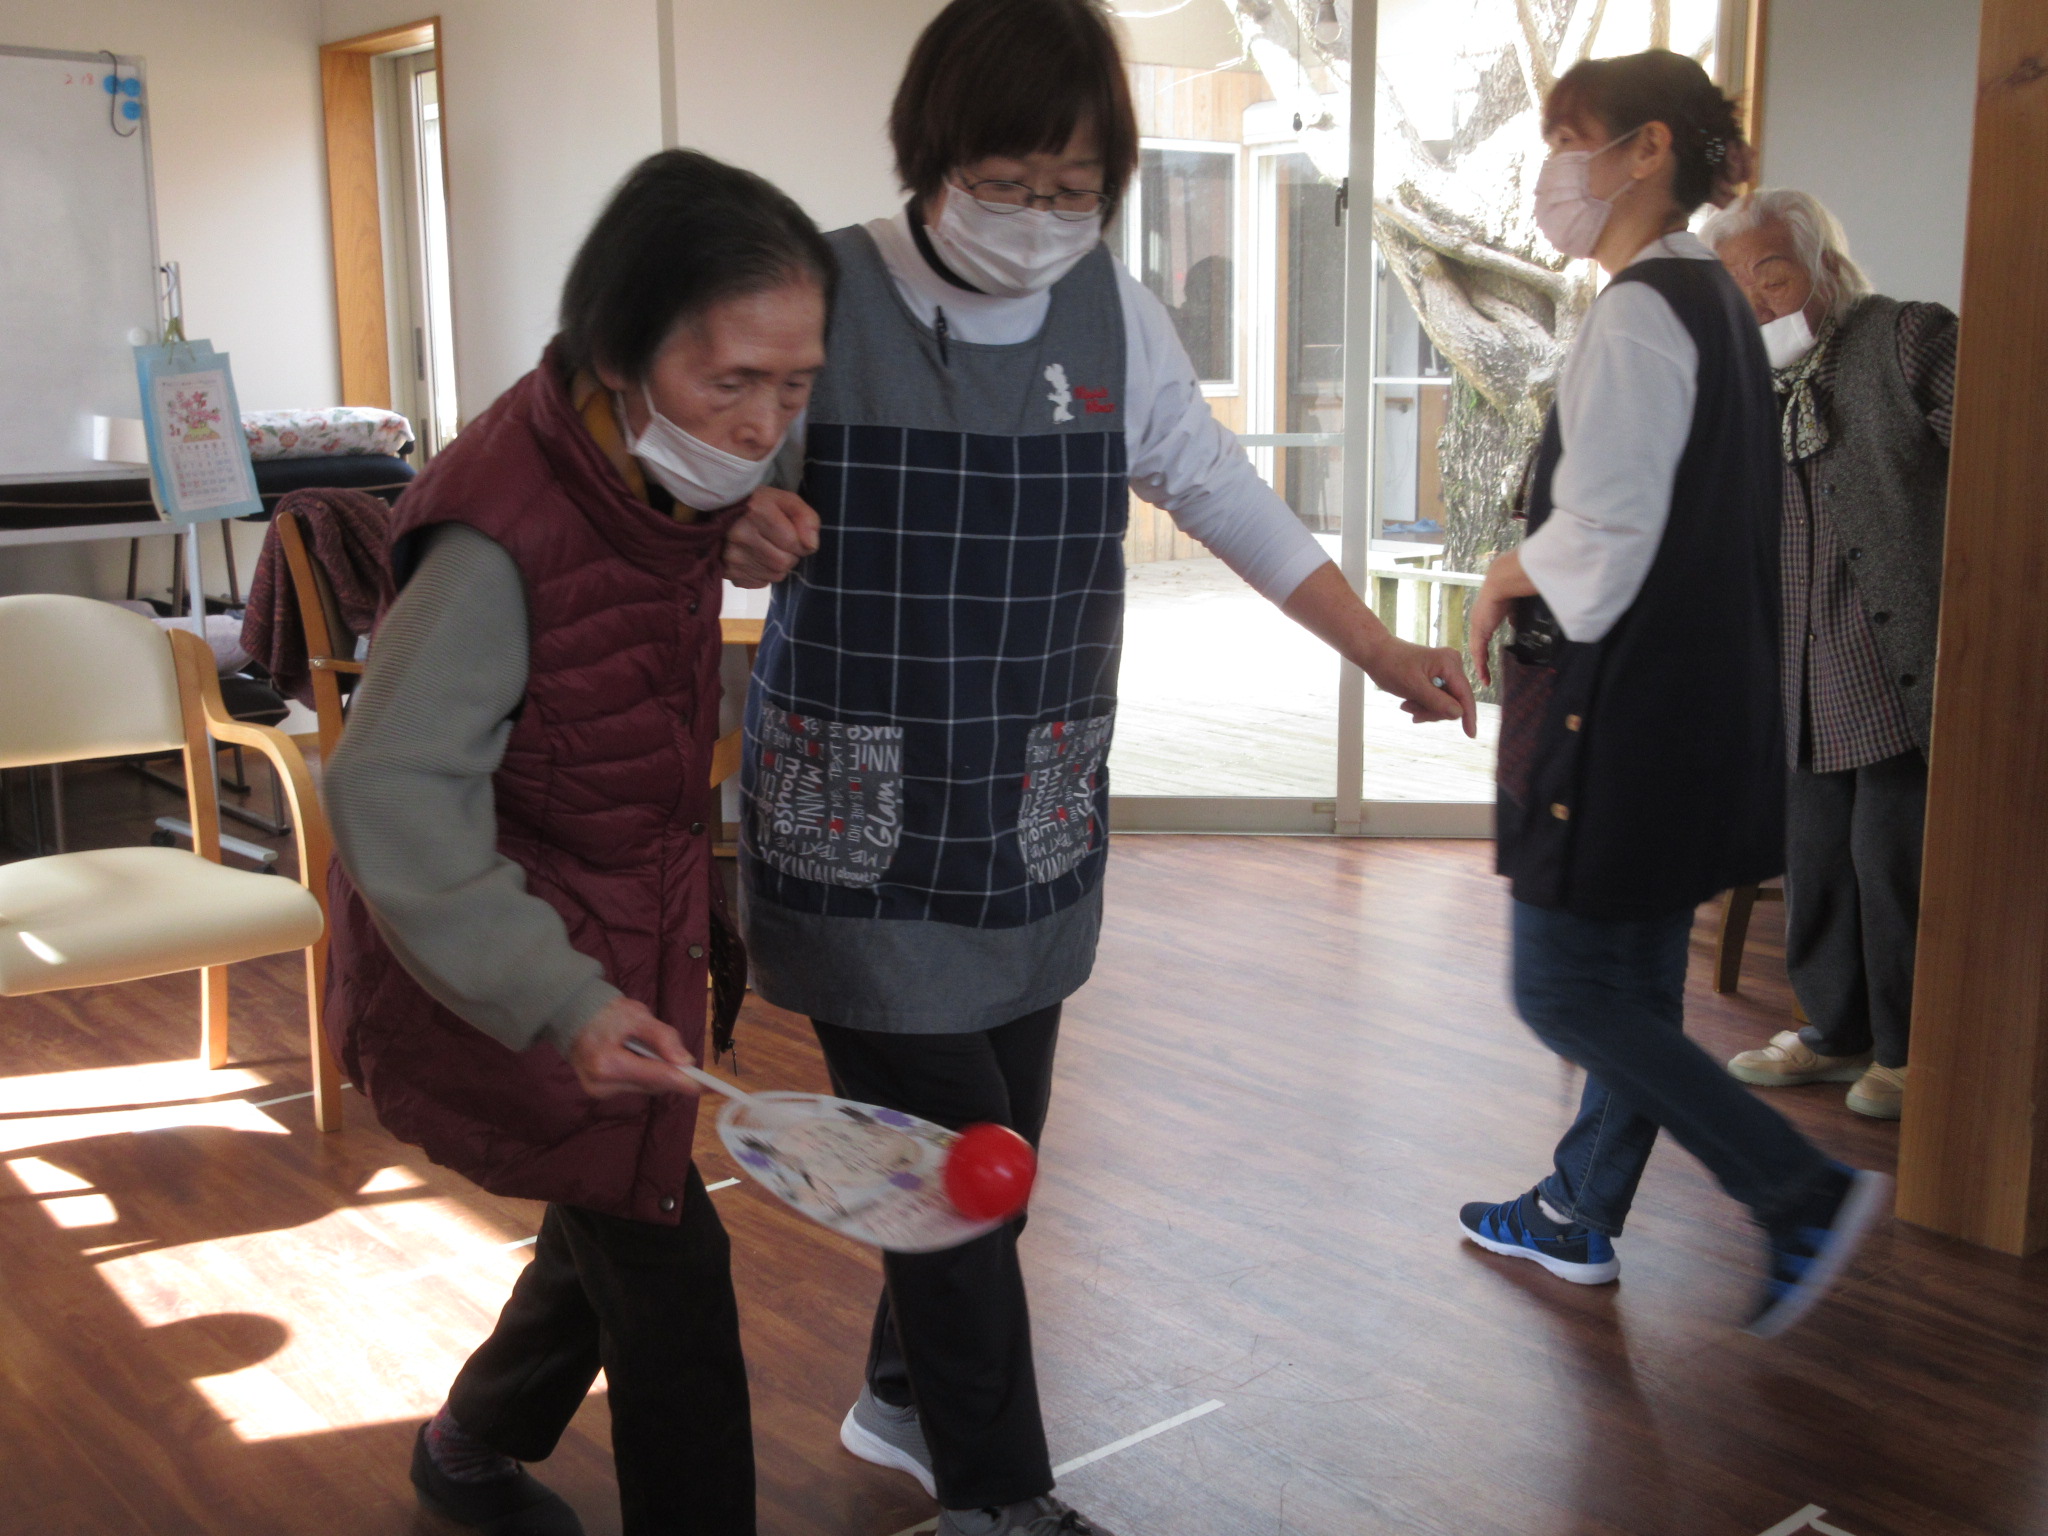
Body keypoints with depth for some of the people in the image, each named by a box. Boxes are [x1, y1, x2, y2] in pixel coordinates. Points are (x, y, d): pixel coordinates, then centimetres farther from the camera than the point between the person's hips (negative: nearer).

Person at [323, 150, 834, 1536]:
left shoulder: (667, 484, -1)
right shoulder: (501, 537, -29)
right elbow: (393, 795, -32)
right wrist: (563, 1004, -39)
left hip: (631, 941, 9)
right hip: (527, 979, -9)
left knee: (615, 1229, 23)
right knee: (671, 1281, -5)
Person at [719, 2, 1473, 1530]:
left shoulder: (1114, 313, 3)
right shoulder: (824, 295, -10)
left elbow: (1221, 491, 11)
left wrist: (1379, 649, 9)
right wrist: (736, 529, -26)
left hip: (1034, 829, 5)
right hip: (862, 836, -4)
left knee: (1001, 1144, 13)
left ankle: (908, 1397, 39)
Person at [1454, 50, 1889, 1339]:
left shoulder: (1641, 314, -17)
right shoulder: (1716, 303, 14)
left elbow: (1597, 545, -22)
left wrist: (1509, 577, -3)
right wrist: (1537, 574, 8)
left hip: (1621, 708, -10)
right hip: (1698, 701, 10)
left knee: (1566, 989, -1)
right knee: (1635, 982, 17)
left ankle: (1807, 1195, 1)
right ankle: (1579, 1218, 31)